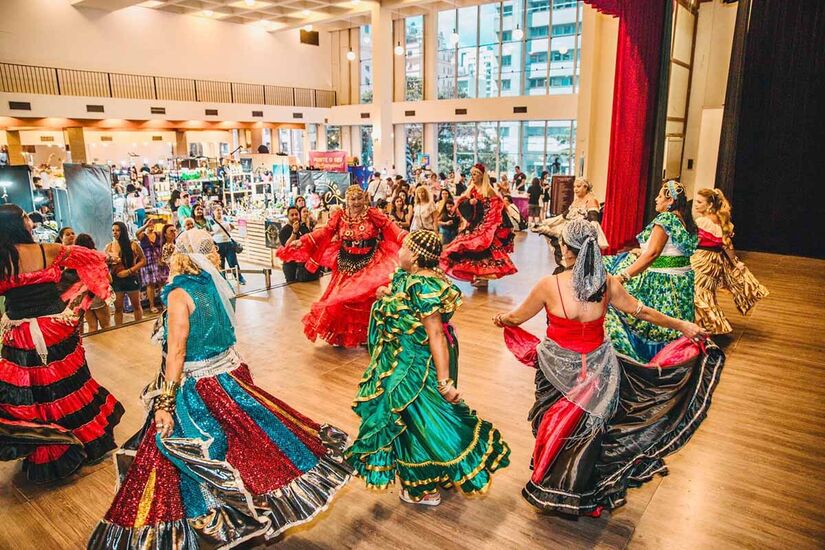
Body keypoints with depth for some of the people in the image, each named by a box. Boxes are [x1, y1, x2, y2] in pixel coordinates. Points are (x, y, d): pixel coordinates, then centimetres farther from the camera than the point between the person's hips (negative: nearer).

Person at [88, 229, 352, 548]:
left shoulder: (179, 293, -16)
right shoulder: (216, 285, 1)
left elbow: (177, 353, -21)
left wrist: (165, 403, -20)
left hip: (195, 390, -7)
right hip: (229, 376, 7)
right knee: (248, 440, 18)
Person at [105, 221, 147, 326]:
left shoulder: (133, 245, -3)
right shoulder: (109, 247, 4)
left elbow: (143, 260, -4)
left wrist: (129, 271, -12)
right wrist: (110, 260, -12)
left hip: (131, 278, -1)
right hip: (116, 280, 1)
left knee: (136, 305, 11)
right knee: (118, 308, 5)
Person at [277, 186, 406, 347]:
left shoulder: (373, 214, -6)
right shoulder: (339, 216, 1)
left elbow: (389, 227, -15)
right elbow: (325, 232, -4)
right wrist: (302, 241, -14)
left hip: (369, 263, -3)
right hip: (346, 264, 3)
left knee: (365, 299, -3)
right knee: (340, 298, 8)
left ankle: (366, 335, 15)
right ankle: (341, 335, 26)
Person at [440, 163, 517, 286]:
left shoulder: (489, 190, -6)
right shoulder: (471, 189, 10)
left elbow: (495, 209, -8)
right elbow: (460, 204, 4)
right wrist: (469, 202, -14)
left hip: (484, 225, -6)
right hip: (472, 225, 6)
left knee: (483, 248, -8)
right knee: (472, 247, 5)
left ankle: (483, 276, -1)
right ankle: (476, 275, 14)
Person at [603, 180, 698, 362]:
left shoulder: (665, 219, -15)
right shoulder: (686, 221, 10)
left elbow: (652, 254, -25)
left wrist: (622, 276, -30)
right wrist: (642, 253, 22)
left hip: (660, 283, -9)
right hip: (682, 283, 9)